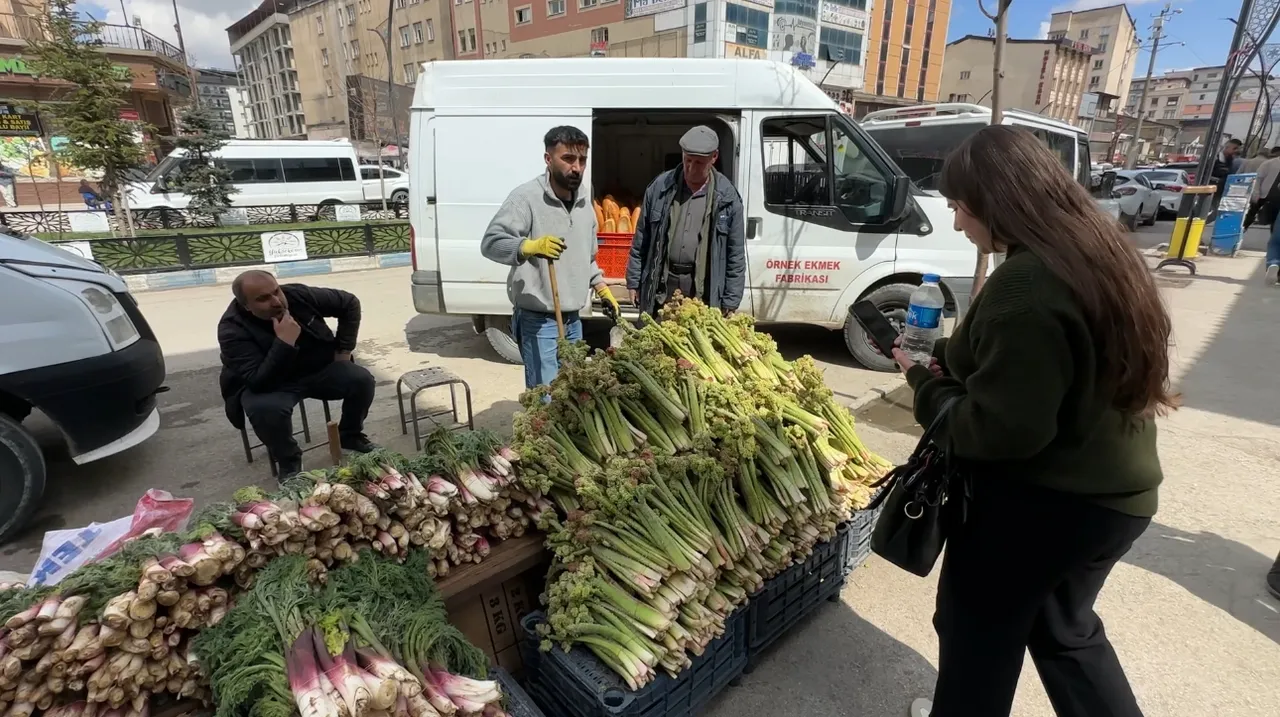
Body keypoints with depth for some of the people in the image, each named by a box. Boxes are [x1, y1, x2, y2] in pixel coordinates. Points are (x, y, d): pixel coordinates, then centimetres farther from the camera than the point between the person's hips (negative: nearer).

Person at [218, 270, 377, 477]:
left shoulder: (297, 294, -17)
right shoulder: (233, 330, -26)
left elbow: (350, 303, -3)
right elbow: (258, 382, -34)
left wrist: (344, 349, -4)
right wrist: (284, 343, -42)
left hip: (319, 369, 3)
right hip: (267, 383, -3)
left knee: (362, 379, -21)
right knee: (265, 408, -36)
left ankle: (350, 435, 7)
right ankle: (288, 461, -6)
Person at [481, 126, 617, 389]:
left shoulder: (584, 200, 10)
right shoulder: (526, 197, -14)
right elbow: (490, 242, -22)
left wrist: (600, 286, 16)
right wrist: (530, 246, -38)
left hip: (573, 320, 8)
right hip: (538, 321, -7)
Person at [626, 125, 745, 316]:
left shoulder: (726, 197, -1)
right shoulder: (660, 187, 3)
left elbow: (736, 254, 1)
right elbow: (641, 240, 8)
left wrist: (731, 303, -2)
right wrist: (634, 282, 6)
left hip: (703, 291, -1)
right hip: (661, 286, 2)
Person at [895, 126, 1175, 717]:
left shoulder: (1026, 285, -28)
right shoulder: (1095, 250, 2)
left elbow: (1001, 429, -28)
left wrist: (927, 382, -13)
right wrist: (947, 356, 7)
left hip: (1041, 500, -9)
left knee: (978, 628, 15)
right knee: (1063, 626, 28)